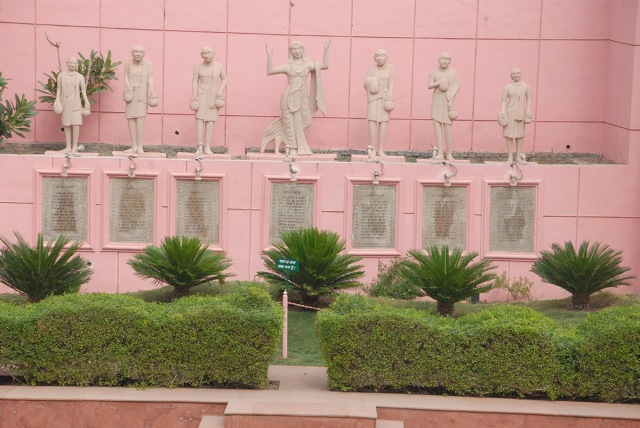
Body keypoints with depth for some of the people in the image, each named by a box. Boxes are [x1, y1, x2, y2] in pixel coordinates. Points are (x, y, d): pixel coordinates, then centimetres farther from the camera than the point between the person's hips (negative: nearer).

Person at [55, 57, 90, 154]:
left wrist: (86, 101, -8)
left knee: (76, 123, -11)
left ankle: (74, 147, -6)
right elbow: (59, 89, 6)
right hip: (65, 103, 2)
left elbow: (83, 90, 3)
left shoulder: (80, 77, 1)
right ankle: (68, 147, 8)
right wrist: (57, 100, -7)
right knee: (66, 125, 3)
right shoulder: (61, 75, 3)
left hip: (75, 103, -2)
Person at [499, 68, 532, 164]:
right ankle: (510, 157, 0)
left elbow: (528, 98, 15)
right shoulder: (507, 87, -1)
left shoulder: (525, 86, 7)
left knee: (520, 135, 6)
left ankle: (518, 157, 12)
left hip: (520, 113, 3)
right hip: (510, 112, -3)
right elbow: (504, 101, -3)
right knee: (509, 134, -4)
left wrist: (528, 110, 5)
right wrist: (502, 111, -16)